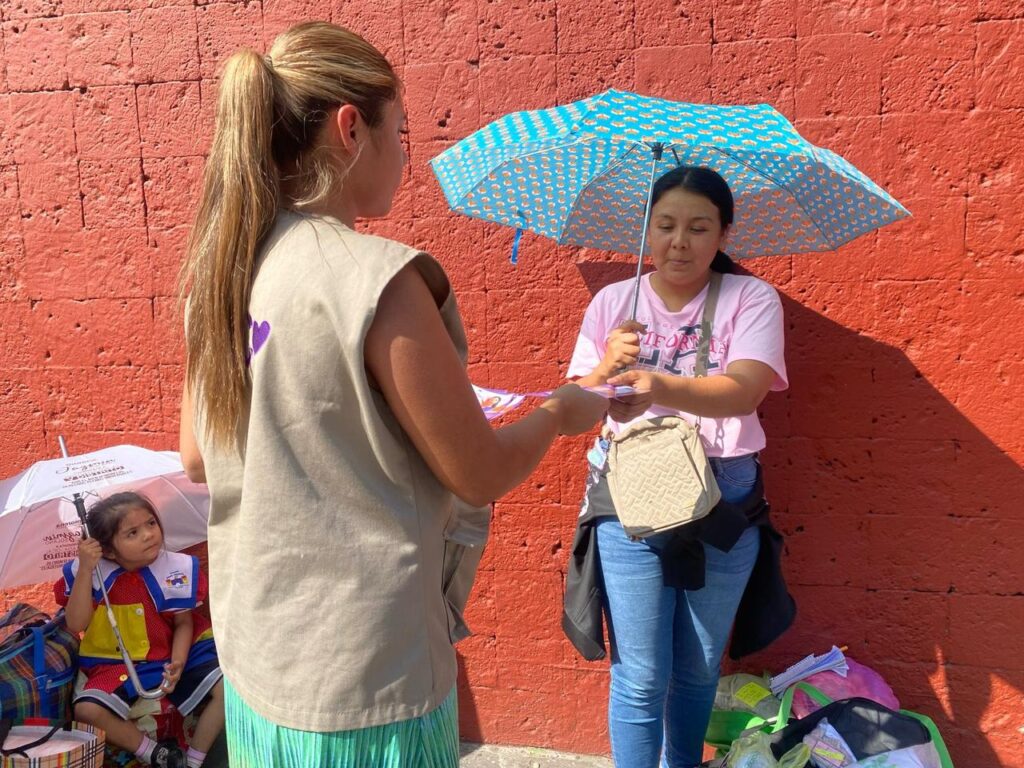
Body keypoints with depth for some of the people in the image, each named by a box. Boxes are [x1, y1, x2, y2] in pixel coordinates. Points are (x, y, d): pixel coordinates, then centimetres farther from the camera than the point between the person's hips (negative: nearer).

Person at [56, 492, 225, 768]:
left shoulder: (177, 568, -11)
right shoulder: (90, 572, -11)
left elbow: (183, 623, -3)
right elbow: (76, 625, -17)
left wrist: (178, 664, -20)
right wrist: (85, 570, -26)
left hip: (173, 656, 0)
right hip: (118, 665, 0)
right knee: (86, 710, -28)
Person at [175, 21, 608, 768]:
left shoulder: (218, 271, -1)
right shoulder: (374, 275, -23)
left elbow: (197, 458, 9)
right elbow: (479, 475, -16)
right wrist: (562, 411, 3)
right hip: (360, 674, -7)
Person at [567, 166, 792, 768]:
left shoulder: (752, 299, -3)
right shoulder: (613, 302, 3)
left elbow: (745, 390, -21)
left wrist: (660, 387, -40)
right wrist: (607, 369, -23)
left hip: (725, 505, 1)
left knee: (700, 670, 18)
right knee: (640, 680, 3)